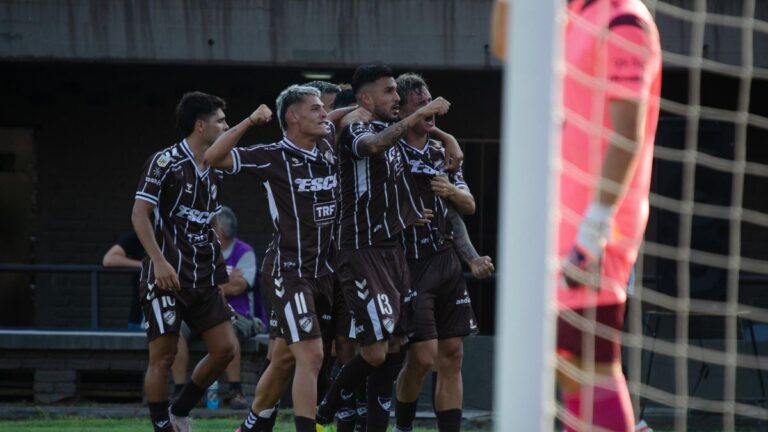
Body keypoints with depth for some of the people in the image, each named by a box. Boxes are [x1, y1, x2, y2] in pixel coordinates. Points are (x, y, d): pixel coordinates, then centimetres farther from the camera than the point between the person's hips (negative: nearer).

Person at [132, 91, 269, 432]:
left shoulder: (215, 170, 13)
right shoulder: (164, 162, -9)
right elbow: (139, 214, -12)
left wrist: (219, 269, 18)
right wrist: (159, 261, -21)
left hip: (203, 279, 7)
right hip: (167, 276, -7)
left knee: (225, 347, 2)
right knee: (163, 356, -5)